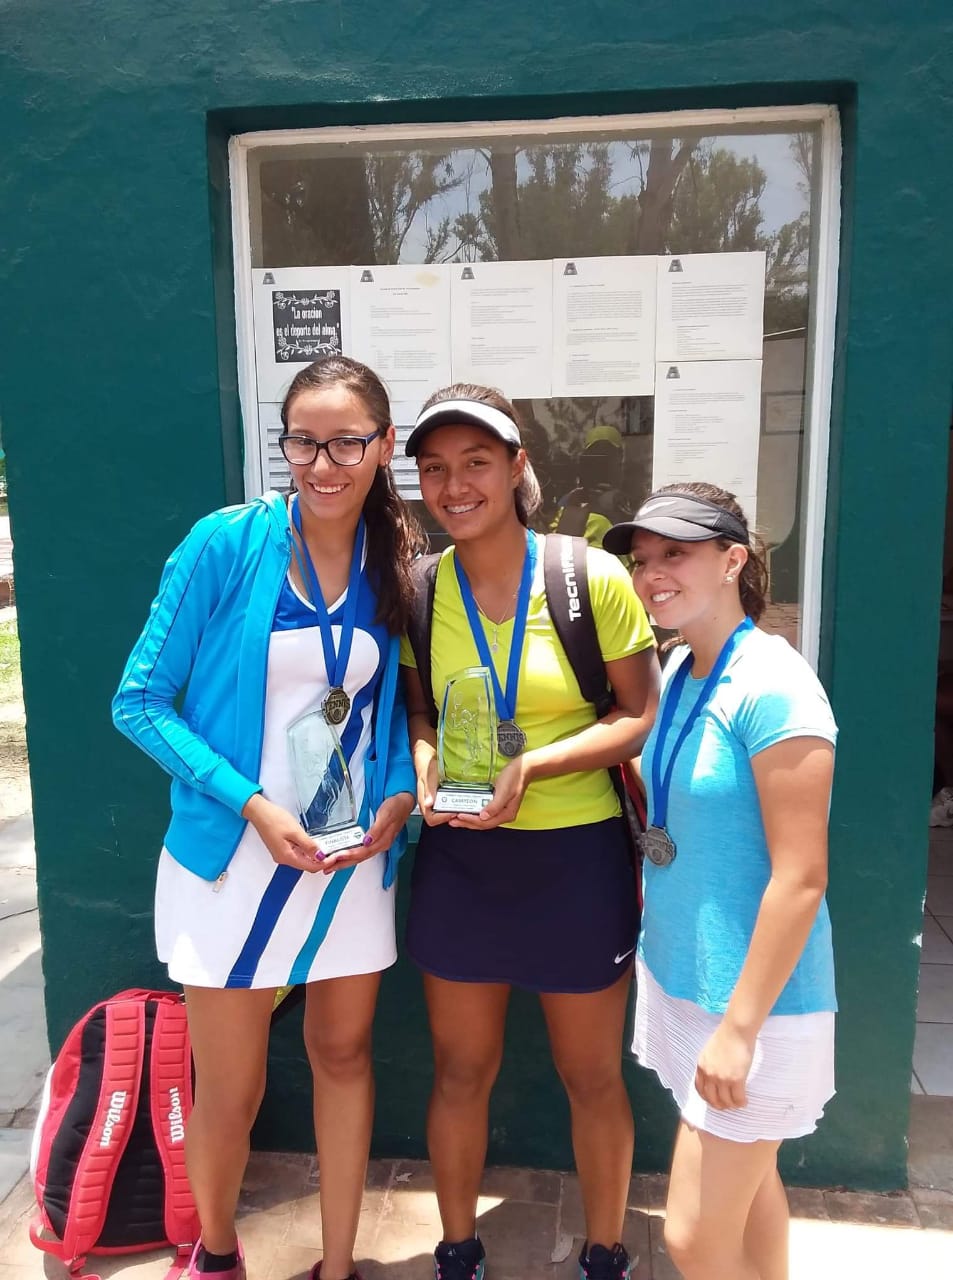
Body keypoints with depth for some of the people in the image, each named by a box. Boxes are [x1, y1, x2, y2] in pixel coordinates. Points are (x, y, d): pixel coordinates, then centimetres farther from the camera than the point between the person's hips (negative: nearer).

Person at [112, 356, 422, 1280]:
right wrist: (250, 803, -19)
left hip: (352, 859, 3)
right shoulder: (226, 544, -14)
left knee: (343, 1055, 17)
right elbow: (140, 700, -11)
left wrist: (399, 791, -9)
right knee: (229, 1091, 11)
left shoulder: (395, 562, -2)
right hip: (233, 856, -3)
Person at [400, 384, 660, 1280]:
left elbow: (640, 714, -8)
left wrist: (528, 766, -21)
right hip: (459, 858, 3)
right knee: (460, 1071, 17)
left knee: (592, 1078, 16)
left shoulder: (594, 579, -11)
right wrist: (424, 758, -14)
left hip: (576, 856, -2)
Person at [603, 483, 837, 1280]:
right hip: (680, 977, 8)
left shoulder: (770, 686, -22)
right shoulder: (679, 670, 3)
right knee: (747, 1183, 24)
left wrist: (739, 1027, -20)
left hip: (751, 998, -7)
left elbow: (801, 877, -22)